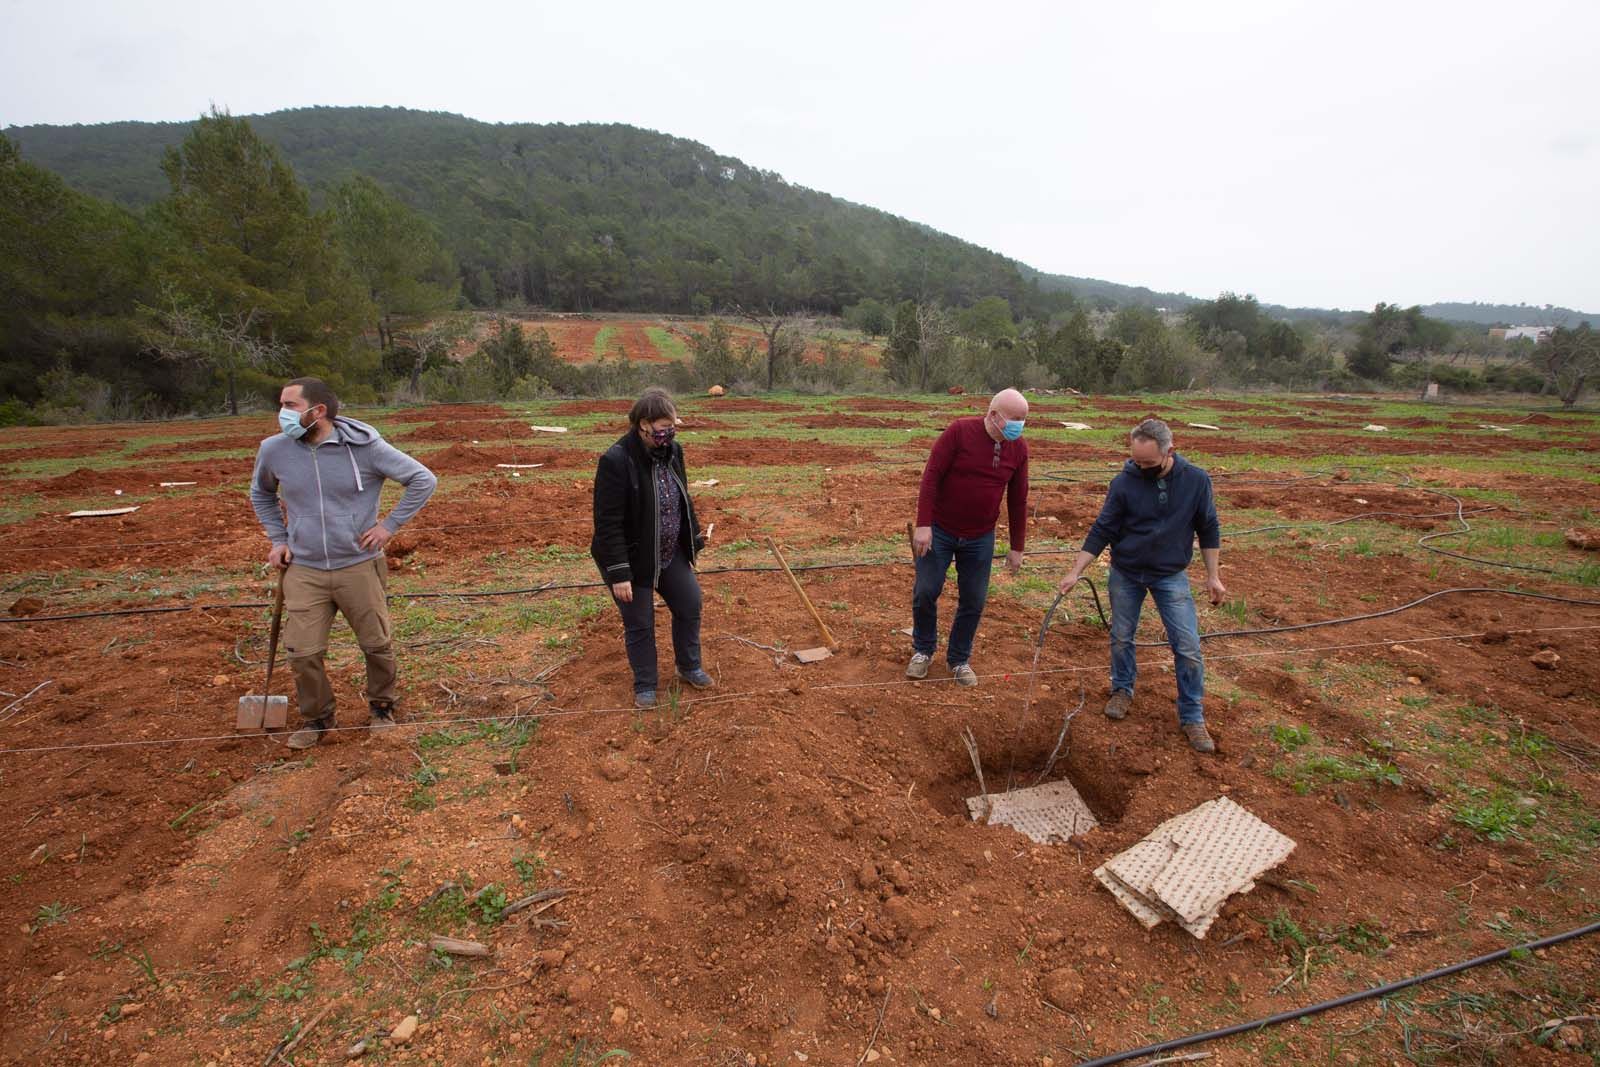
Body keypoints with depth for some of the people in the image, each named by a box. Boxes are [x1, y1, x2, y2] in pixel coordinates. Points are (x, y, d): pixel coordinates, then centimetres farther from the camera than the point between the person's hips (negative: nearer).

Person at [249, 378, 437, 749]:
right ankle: (316, 719, 26)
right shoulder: (274, 450, -1)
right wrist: (277, 539, 11)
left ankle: (382, 708, 33)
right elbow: (260, 493, 21)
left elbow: (424, 480, -6)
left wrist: (389, 526, -9)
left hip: (359, 566, -2)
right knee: (302, 652, 2)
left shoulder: (363, 446, -12)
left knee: (377, 645, 8)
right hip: (303, 571, 2)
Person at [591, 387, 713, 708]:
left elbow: (683, 501, 10)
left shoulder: (672, 451, -4)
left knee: (690, 604, 13)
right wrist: (619, 573, -24)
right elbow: (608, 524, -25)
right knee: (639, 624, 7)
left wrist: (694, 541, 13)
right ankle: (645, 685, 28)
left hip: (670, 554, 7)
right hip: (632, 558, -7)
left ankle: (689, 667, 35)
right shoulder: (616, 461, -26)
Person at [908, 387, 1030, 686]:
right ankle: (923, 650, 25)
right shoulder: (959, 431, -15)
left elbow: (1018, 500, 5)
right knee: (925, 592, 0)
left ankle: (959, 659, 25)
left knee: (973, 601, 5)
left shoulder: (1018, 448, -2)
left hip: (980, 538, 3)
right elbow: (931, 476, -16)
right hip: (939, 531, -3)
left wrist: (1017, 547, 7)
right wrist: (923, 524, -21)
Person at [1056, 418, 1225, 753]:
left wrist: (1213, 576, 0)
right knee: (1121, 638, 12)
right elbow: (1102, 531, -9)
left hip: (1171, 577, 0)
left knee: (1188, 648, -2)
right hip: (1125, 575, 0)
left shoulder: (1196, 480, -11)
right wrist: (1075, 572, -13)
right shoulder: (1124, 482, -13)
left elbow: (1208, 529, 0)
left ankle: (1192, 718, 14)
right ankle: (1122, 690, 38)